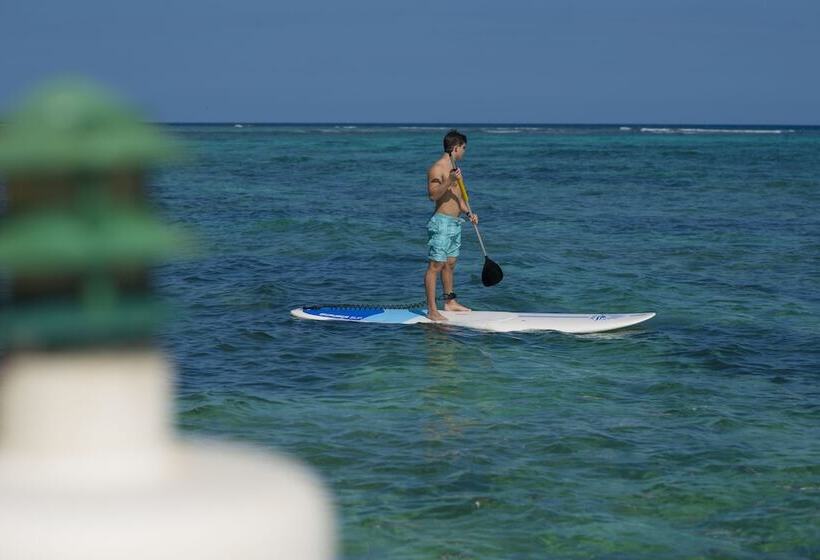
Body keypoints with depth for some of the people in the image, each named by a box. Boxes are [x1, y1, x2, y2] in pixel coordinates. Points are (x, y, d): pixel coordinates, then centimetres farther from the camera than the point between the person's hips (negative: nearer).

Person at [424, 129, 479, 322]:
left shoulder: (454, 168, 16)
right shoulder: (437, 168, -14)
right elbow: (433, 194, -26)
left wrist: (468, 213, 11)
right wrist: (450, 181, -36)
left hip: (455, 223, 10)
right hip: (441, 222, -10)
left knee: (450, 264, 18)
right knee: (435, 266, -8)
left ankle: (449, 301, 30)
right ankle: (432, 310, -10)